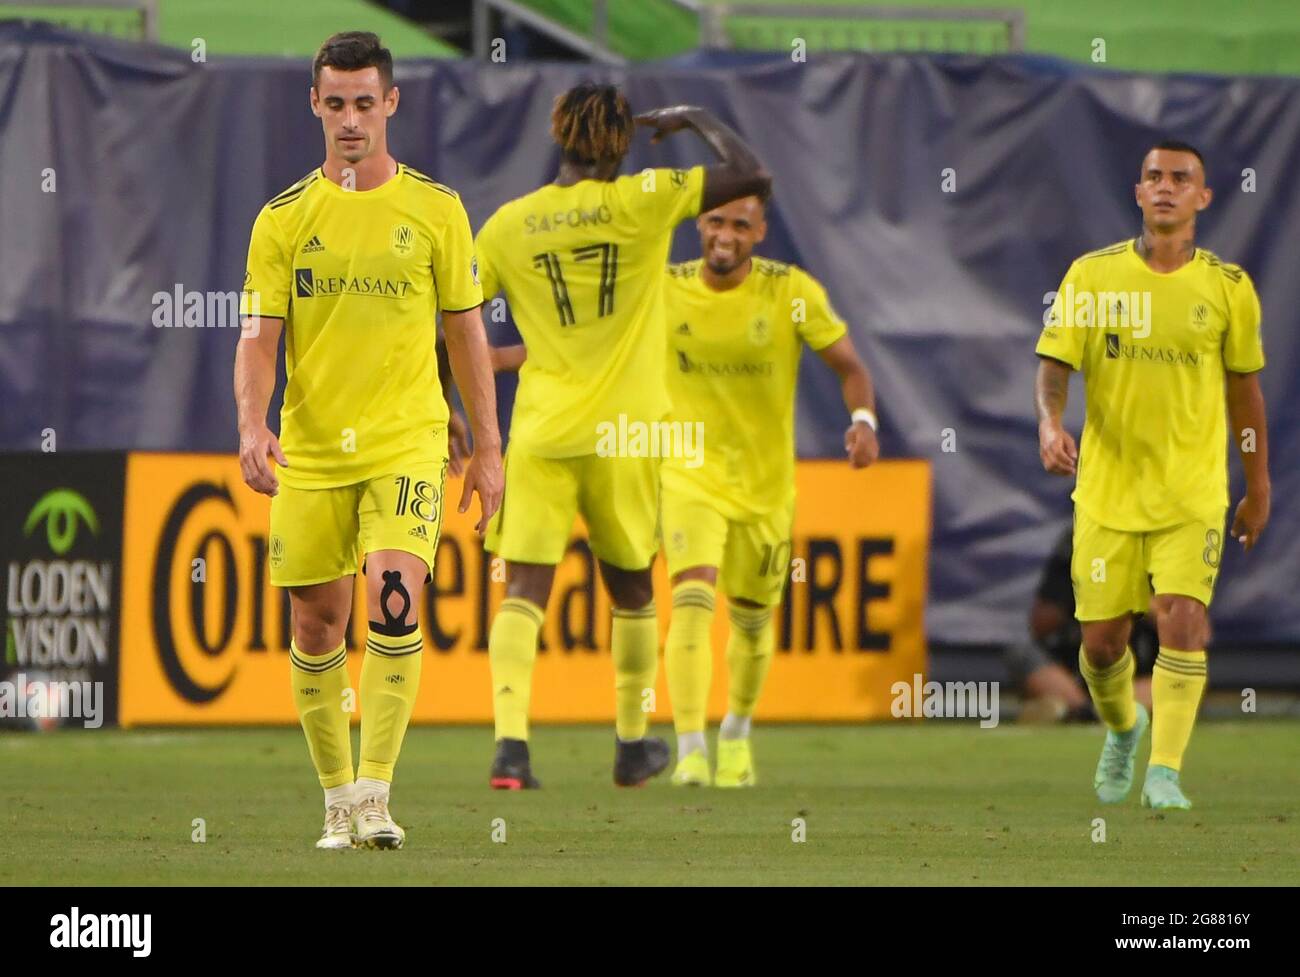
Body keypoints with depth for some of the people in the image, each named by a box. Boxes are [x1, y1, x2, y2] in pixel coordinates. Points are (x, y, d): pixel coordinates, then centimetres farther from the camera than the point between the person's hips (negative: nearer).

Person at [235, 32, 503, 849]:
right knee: (317, 624, 5)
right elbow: (260, 338, 1)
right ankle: (338, 797, 20)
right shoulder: (283, 220, 3)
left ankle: (376, 792, -19)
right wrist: (252, 424, -17)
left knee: (396, 598, -20)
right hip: (310, 450, 2)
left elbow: (467, 332, 9)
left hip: (407, 443, -2)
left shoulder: (436, 210, 3)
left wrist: (488, 448, 8)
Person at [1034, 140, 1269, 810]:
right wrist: (1050, 423, -24)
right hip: (1108, 489, 1)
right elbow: (1054, 364, -2)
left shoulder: (1227, 288, 1)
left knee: (1183, 621, -18)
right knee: (1102, 640, 5)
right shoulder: (1092, 275, 0)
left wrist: (1258, 490, 15)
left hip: (1193, 492, -1)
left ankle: (1164, 773, -13)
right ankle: (1122, 727, 37)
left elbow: (1244, 389, 11)